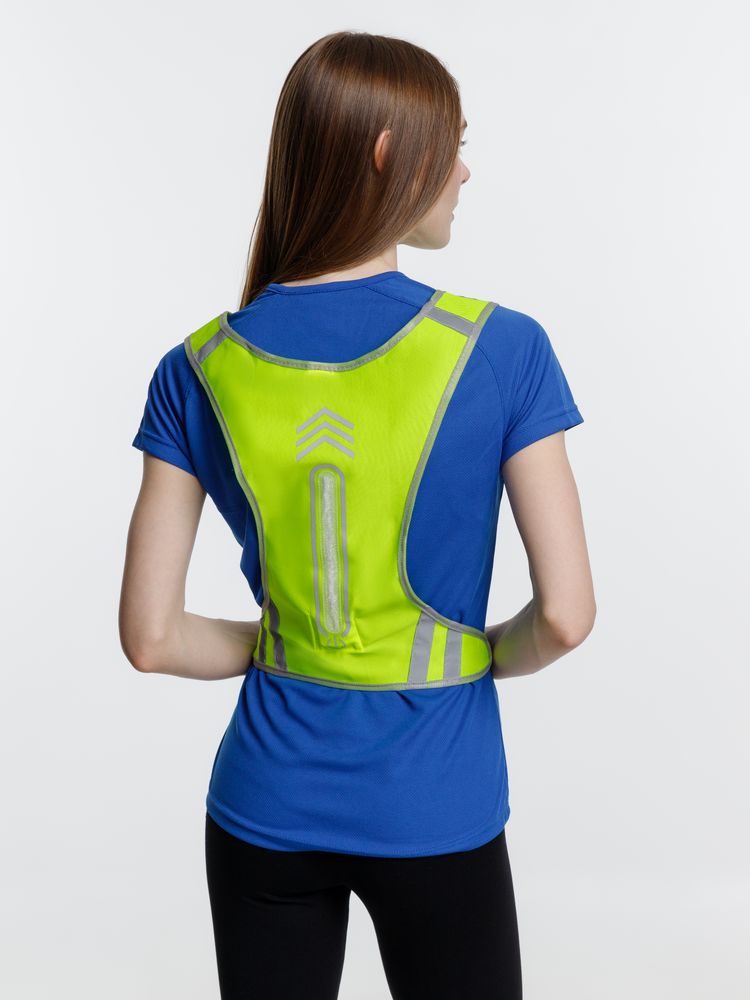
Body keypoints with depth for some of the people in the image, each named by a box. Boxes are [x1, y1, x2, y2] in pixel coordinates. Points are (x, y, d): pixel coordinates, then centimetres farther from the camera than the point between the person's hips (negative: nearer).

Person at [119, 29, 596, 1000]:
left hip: (265, 806, 3)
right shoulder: (501, 349, -15)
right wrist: (481, 657, 4)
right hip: (436, 813, -2)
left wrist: (279, 643, 7)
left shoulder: (199, 371, -8)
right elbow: (565, 614, -15)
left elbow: (150, 638, -8)